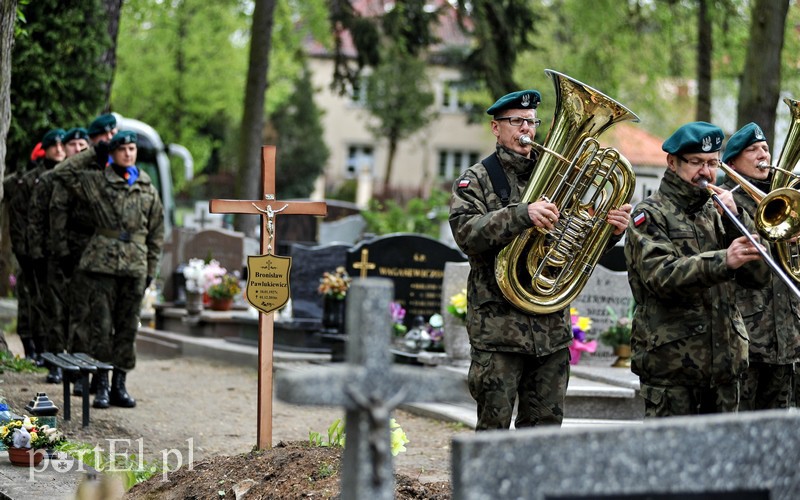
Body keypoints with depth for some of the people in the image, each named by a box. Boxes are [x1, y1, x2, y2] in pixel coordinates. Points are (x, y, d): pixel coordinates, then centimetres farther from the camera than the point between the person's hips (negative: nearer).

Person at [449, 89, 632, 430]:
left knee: (545, 425, 10)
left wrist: (611, 229, -6)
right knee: (494, 425, -1)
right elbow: (466, 232, -17)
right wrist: (522, 214, -29)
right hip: (498, 325, -5)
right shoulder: (475, 181, 1)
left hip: (552, 328, 5)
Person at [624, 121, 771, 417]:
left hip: (725, 360, 6)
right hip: (671, 361, -6)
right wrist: (724, 261, -30)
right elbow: (661, 276, -19)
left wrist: (736, 218, -4)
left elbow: (759, 276, 7)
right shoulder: (650, 215, 0)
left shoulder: (717, 214, 17)